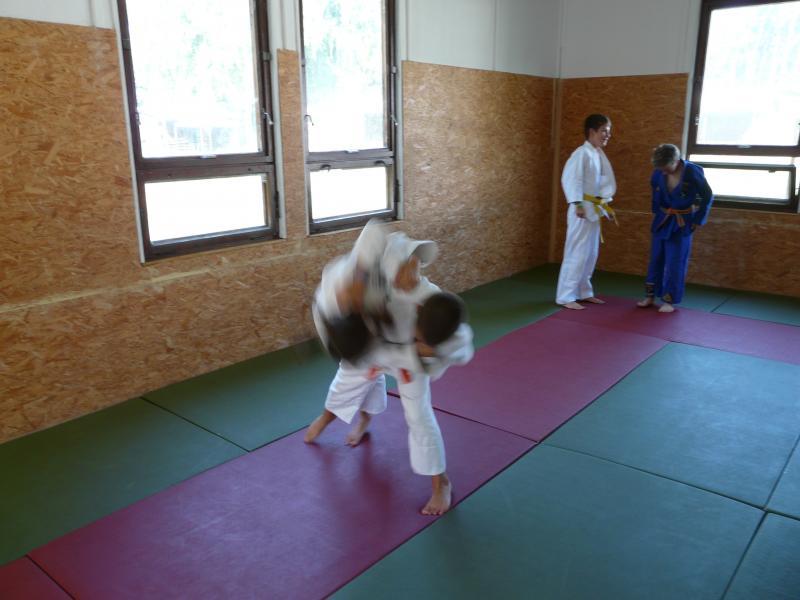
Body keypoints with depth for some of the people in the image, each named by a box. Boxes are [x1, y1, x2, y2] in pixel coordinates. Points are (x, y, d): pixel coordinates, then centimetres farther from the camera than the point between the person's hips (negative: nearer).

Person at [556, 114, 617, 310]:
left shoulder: (600, 155, 13)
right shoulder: (582, 153, -14)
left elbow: (606, 181, 18)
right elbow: (570, 178, -24)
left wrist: (607, 205, 10)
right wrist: (577, 204, -29)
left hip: (595, 209, 9)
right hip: (582, 209, -9)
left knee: (591, 253, 15)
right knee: (577, 253, -7)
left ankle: (584, 292, 26)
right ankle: (565, 296, -1)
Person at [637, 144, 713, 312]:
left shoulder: (692, 172, -20)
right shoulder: (659, 173, -9)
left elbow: (707, 195, -8)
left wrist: (698, 220, -7)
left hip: (682, 223, -4)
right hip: (662, 220, 4)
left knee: (675, 262, 0)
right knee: (656, 259, 10)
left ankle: (669, 301, 9)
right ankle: (650, 296, 21)